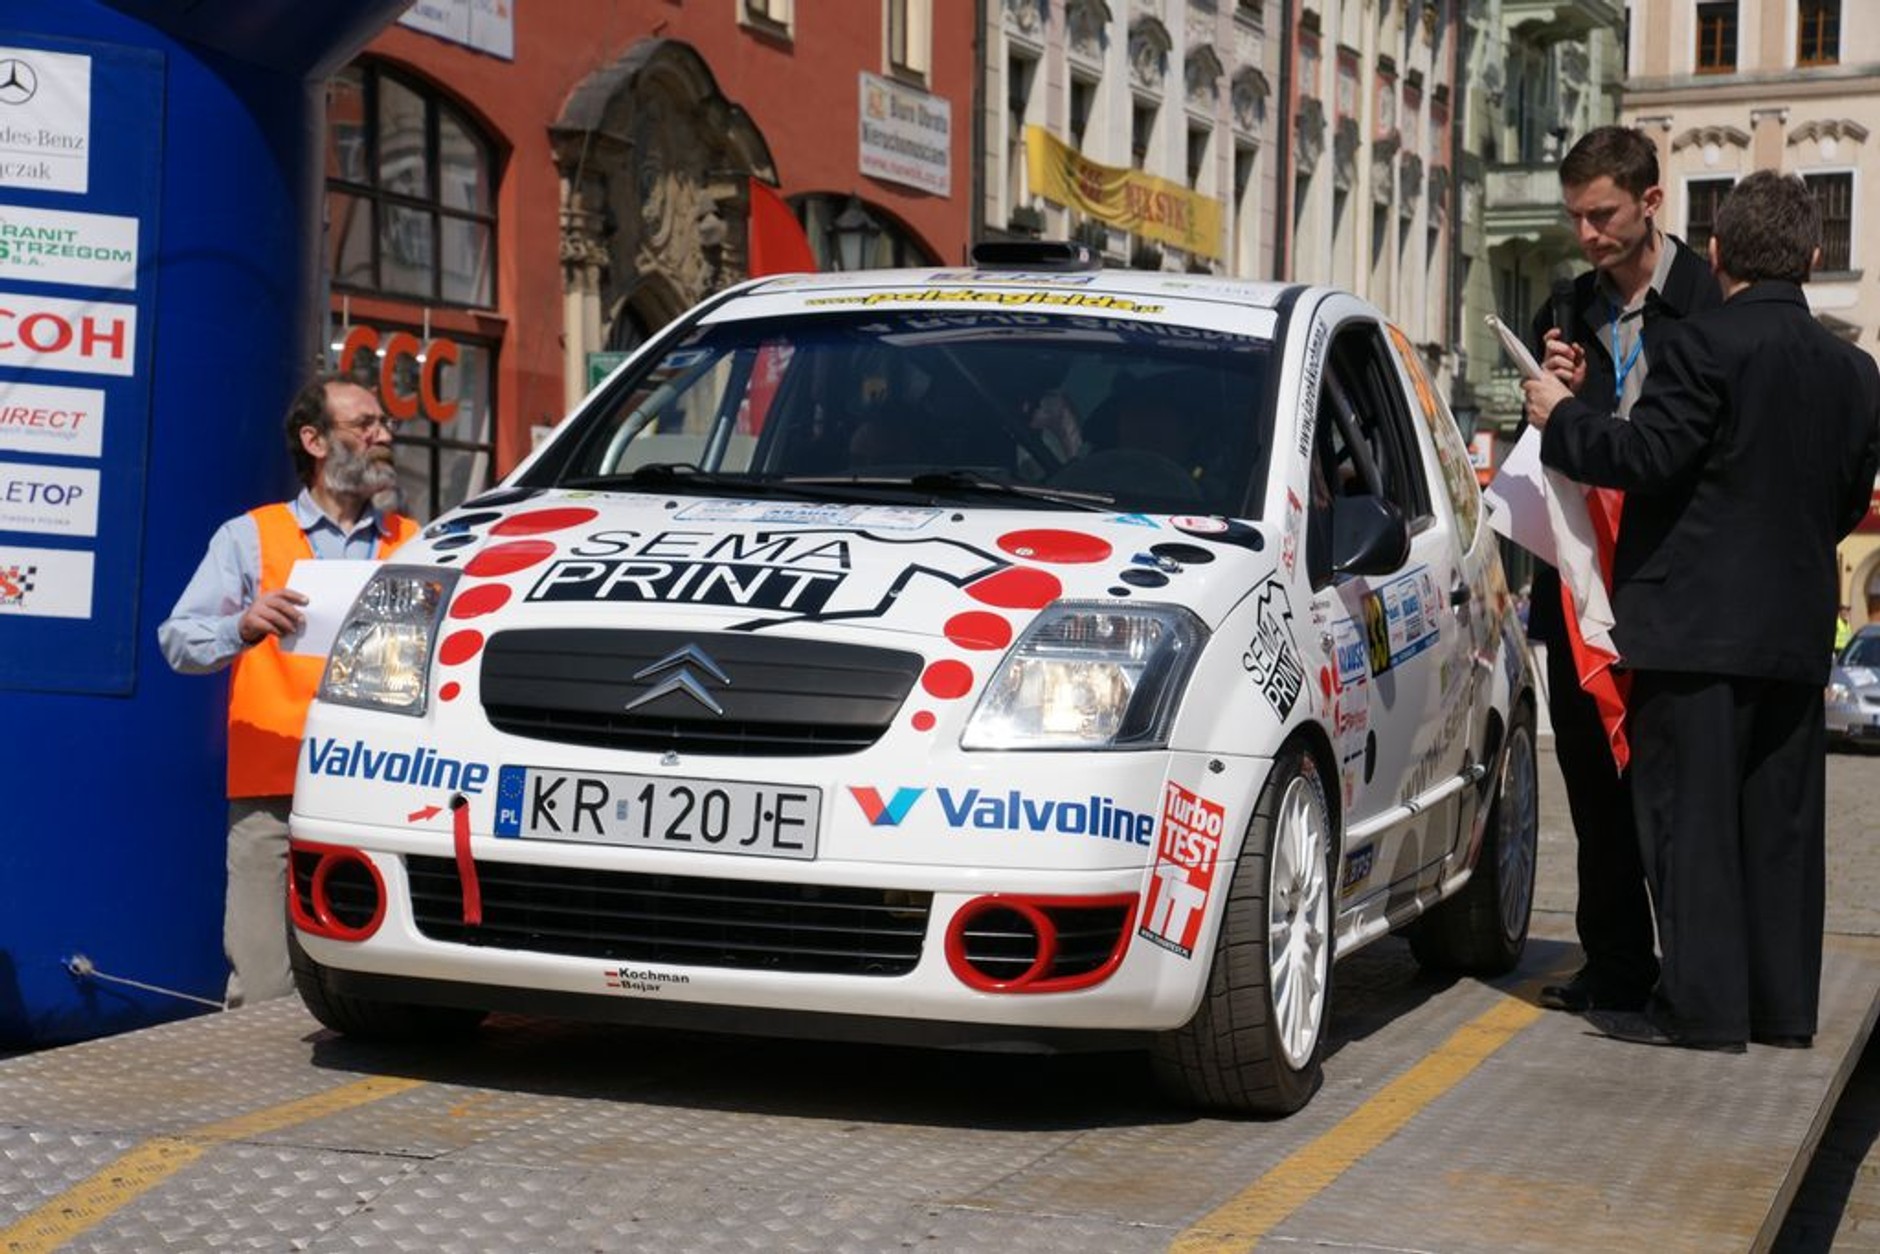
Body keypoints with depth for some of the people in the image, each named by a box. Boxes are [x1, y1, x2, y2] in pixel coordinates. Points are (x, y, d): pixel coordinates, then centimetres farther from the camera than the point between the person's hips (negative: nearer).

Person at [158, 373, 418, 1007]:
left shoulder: (415, 546, 19)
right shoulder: (250, 538, 14)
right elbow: (179, 640, 3)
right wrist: (243, 627, -17)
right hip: (272, 799, -1)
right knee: (264, 999, -7)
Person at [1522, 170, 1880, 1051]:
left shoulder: (1706, 345, -12)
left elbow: (1646, 457, -16)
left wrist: (1561, 417, -2)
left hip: (1696, 623, -7)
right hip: (1798, 629, 7)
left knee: (1690, 819, -2)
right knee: (1780, 822, 11)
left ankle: (1702, 1005, -2)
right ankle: (1782, 1004, 17)